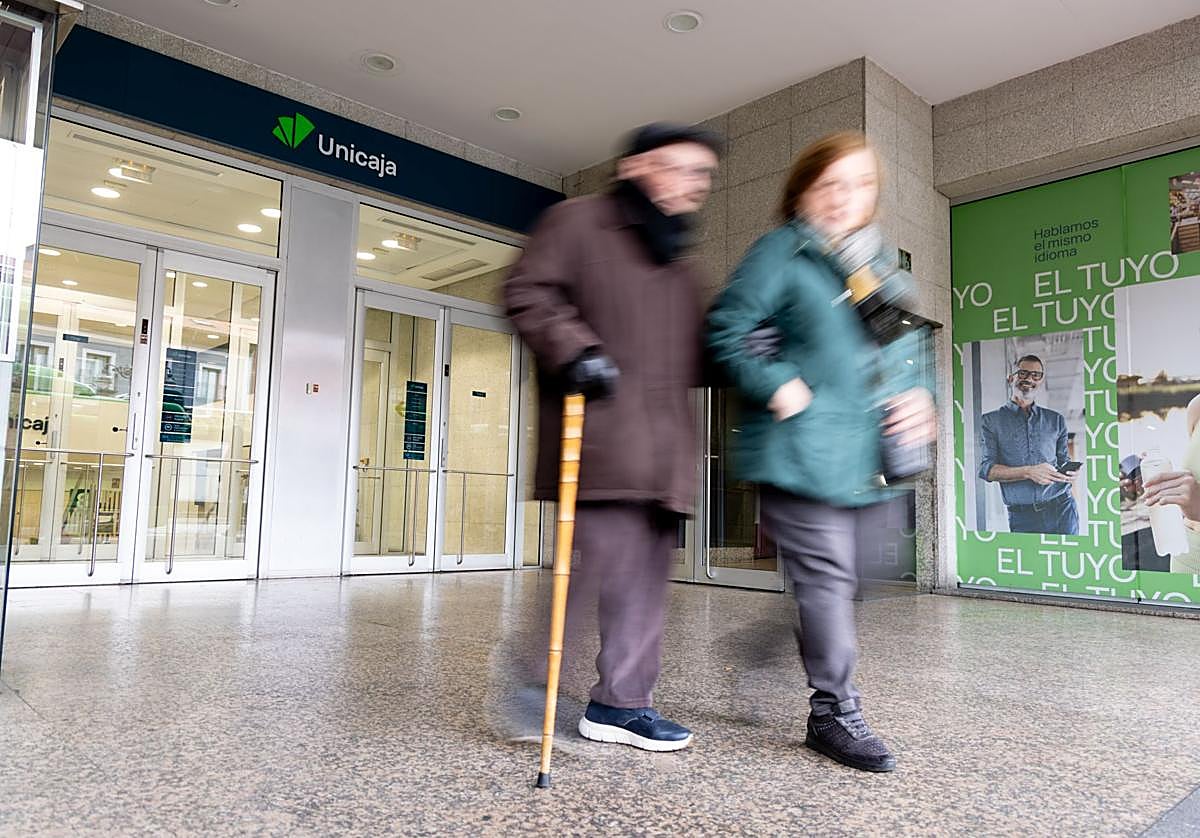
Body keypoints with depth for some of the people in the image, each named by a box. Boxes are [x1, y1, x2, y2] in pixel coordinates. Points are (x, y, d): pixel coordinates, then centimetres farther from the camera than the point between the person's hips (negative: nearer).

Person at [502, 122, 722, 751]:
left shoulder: (680, 261, 26)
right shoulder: (579, 222, 4)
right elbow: (528, 292, -5)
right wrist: (575, 348, -18)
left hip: (662, 450, 8)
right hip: (602, 433, -8)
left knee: (647, 576, 8)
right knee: (603, 559, -13)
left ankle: (621, 703, 19)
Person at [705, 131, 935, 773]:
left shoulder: (881, 261, 19)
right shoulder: (781, 252, -2)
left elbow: (902, 349, 24)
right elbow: (726, 330, -8)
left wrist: (917, 397, 6)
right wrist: (776, 387, -19)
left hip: (861, 453, 7)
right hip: (801, 447, -7)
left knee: (834, 579, 14)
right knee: (826, 577, -4)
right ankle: (835, 711, 10)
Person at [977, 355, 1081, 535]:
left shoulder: (1056, 420, 15)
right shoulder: (992, 421, 4)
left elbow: (1064, 460, 18)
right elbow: (986, 469, -6)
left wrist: (1071, 473, -5)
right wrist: (1028, 472, -18)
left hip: (1062, 508, 3)